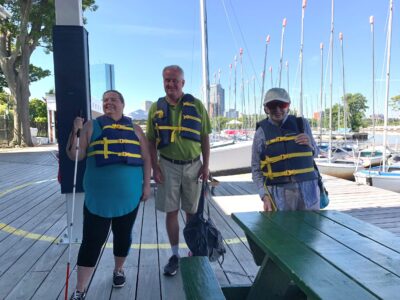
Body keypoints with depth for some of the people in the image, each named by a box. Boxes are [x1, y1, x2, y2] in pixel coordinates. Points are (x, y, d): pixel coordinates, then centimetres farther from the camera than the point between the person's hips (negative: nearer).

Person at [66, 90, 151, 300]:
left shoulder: (134, 129, 7)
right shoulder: (91, 126, 2)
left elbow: (146, 159, 8)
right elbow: (75, 156, -1)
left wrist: (146, 184, 3)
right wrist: (75, 132, -15)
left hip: (129, 195, 2)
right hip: (98, 196, -2)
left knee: (123, 235, 16)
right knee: (92, 240, 1)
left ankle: (118, 270, 41)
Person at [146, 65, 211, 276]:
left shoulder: (196, 105, 1)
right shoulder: (156, 108, 2)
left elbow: (205, 138, 3)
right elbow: (151, 141, 4)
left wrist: (206, 165, -2)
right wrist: (155, 167, -4)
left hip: (193, 165, 0)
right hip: (168, 166, 0)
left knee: (192, 212, 9)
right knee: (171, 212, 6)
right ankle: (175, 255, 21)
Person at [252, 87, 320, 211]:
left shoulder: (302, 124, 6)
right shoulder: (261, 132, 1)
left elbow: (315, 153, 19)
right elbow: (256, 170, 2)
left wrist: (309, 144, -3)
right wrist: (265, 196, -9)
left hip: (307, 190, 2)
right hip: (279, 193, -2)